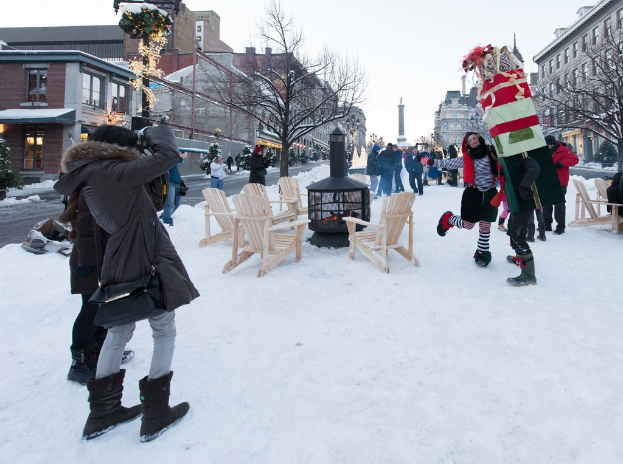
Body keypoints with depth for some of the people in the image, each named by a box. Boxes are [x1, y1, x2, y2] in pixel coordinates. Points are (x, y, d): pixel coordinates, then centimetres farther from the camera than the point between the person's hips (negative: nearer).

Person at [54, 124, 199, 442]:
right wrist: (154, 132, 0)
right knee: (164, 333, 7)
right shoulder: (115, 172, -17)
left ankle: (102, 413, 31)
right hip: (149, 263, -8)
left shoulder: (88, 179, 9)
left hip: (119, 265, 8)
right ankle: (155, 415, 16)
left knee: (118, 334, 20)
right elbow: (168, 156, -18)